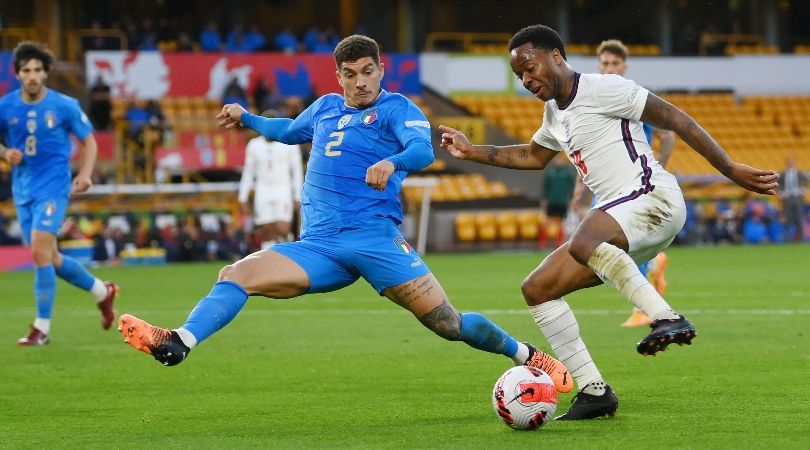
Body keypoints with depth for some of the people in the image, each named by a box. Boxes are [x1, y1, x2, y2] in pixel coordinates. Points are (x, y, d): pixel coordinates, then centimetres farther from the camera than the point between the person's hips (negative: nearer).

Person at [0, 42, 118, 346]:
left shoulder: (64, 106, -6)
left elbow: (88, 141, 5)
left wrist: (84, 174, -10)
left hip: (52, 186, -5)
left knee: (40, 252, -17)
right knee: (49, 257, 12)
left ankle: (41, 328, -9)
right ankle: (103, 292, 35)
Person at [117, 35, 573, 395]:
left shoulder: (397, 109, 2)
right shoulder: (325, 108, 21)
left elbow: (423, 151, -20)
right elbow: (289, 131, 44)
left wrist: (391, 162, -40)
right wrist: (246, 118, 35)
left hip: (374, 238, -5)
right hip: (318, 246, 5)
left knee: (449, 323, -10)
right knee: (237, 274, -18)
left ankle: (529, 357, 10)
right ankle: (179, 343, -36)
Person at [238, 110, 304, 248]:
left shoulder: (289, 144, -1)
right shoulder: (254, 145, 6)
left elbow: (297, 171, 3)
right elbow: (248, 173, 11)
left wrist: (298, 197, -1)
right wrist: (243, 199, 7)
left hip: (283, 191, -2)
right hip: (263, 193, 2)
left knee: (282, 231, -15)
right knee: (267, 232, -2)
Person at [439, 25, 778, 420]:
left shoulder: (601, 89, -6)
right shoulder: (555, 112, 22)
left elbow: (674, 119, -7)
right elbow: (533, 156, 43)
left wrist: (731, 170, -10)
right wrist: (473, 152, 35)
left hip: (652, 198, -10)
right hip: (620, 228, 10)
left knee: (583, 244, -38)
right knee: (537, 289, 5)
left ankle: (666, 319, -39)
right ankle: (593, 391, 2)